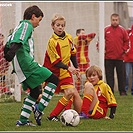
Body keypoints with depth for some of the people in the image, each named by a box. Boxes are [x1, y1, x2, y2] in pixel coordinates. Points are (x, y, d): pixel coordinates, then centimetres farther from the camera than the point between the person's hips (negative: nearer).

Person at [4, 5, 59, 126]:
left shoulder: (20, 26, 26)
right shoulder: (27, 25, -3)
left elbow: (9, 43, 25)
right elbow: (19, 40, -22)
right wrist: (13, 50, -36)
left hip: (21, 68, 10)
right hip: (27, 63, -10)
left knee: (35, 91, 16)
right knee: (54, 79, -10)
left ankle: (22, 120, 13)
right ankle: (39, 108, -17)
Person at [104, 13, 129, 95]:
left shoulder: (122, 30, 4)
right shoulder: (106, 30, 2)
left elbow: (126, 41, 9)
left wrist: (124, 50, 1)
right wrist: (103, 50, -2)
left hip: (120, 57, 0)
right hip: (108, 58, 0)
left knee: (121, 75, 3)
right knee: (109, 76, 3)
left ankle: (122, 91, 10)